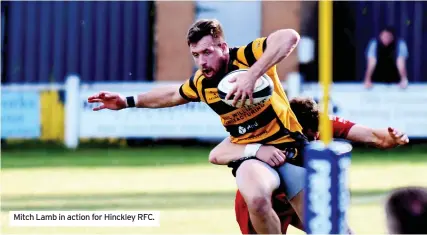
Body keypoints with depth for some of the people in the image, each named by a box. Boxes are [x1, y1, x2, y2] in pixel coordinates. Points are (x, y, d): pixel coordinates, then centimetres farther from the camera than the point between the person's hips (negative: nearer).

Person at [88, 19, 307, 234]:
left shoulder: (247, 57, -16)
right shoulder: (200, 82, 1)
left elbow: (289, 37, -35)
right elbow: (172, 95, 25)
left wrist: (252, 74, -42)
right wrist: (128, 101, 26)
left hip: (290, 146, -2)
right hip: (251, 154, 2)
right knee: (256, 199, -33)